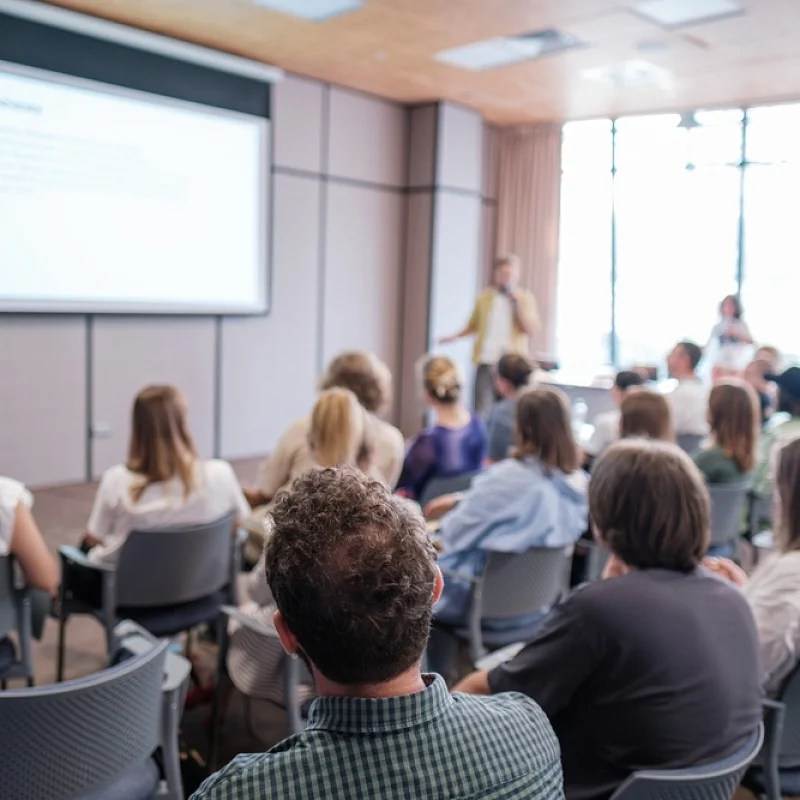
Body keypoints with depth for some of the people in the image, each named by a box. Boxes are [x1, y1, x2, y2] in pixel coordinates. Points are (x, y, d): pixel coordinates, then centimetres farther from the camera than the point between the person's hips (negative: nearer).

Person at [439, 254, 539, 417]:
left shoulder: (525, 297, 3)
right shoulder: (484, 297, 8)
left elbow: (530, 329, -7)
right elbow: (473, 325, 19)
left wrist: (517, 303, -12)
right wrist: (455, 336, 6)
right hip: (486, 361, 1)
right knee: (483, 409, -2)